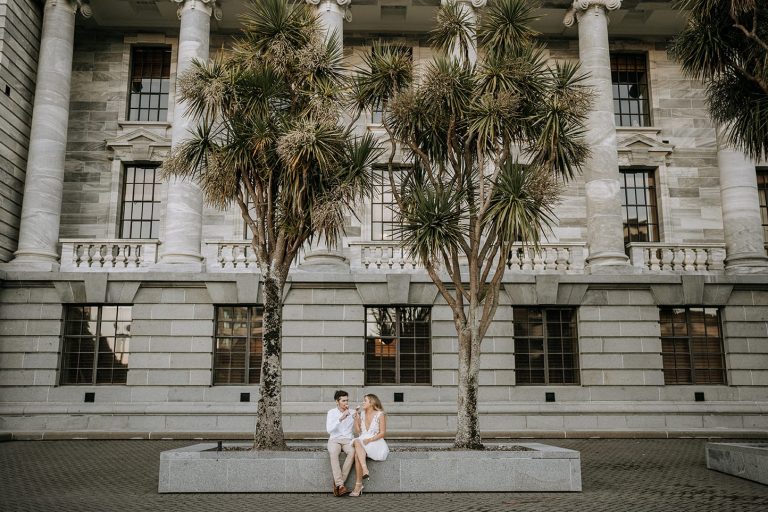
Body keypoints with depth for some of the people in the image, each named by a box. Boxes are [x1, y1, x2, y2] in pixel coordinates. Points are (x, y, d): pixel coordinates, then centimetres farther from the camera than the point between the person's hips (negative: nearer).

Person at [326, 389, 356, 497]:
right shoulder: (331, 413, 3)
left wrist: (356, 417, -14)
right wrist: (341, 418, -21)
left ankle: (337, 482, -29)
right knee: (334, 453, -36)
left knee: (352, 452, -34)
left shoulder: (352, 413, 8)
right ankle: (340, 485, -39)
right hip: (334, 440, -1)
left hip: (347, 440, 1)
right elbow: (329, 430, -12)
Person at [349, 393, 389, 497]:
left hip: (375, 443, -4)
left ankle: (358, 485, -30)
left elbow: (383, 433, -6)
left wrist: (370, 439, -17)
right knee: (357, 442, -33)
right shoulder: (362, 414, 15)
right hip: (362, 442, 4)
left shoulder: (380, 414, -2)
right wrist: (356, 419, 2)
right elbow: (358, 430, 13)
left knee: (357, 454, -30)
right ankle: (365, 469, -42)